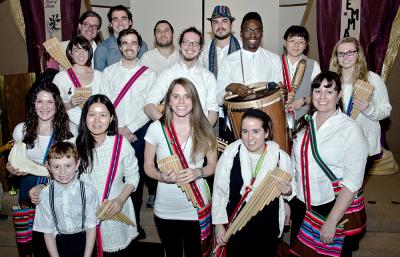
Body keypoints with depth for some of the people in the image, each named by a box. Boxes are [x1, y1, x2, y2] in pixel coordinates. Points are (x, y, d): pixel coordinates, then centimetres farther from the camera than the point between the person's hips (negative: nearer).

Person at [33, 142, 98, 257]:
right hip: (59, 243, 1)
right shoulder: (45, 195, -12)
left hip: (84, 242, -1)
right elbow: (47, 232, -4)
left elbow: (91, 227, -8)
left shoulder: (88, 191, -15)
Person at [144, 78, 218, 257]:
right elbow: (148, 166, 0)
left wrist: (198, 172, -17)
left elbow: (213, 165, 3)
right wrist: (162, 176, -20)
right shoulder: (156, 128, -7)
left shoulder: (204, 129, -5)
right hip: (166, 210, 0)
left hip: (198, 208, 0)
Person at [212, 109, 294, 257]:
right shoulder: (231, 153, -14)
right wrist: (219, 224, -3)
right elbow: (219, 191, -5)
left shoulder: (281, 157, -8)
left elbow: (289, 190, 8)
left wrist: (287, 192, -15)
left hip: (268, 229, 1)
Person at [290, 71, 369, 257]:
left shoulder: (350, 130, -15)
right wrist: (286, 200, 6)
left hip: (336, 207, -4)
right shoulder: (305, 123, 2)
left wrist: (331, 222, -20)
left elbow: (352, 181, -18)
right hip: (300, 205, 5)